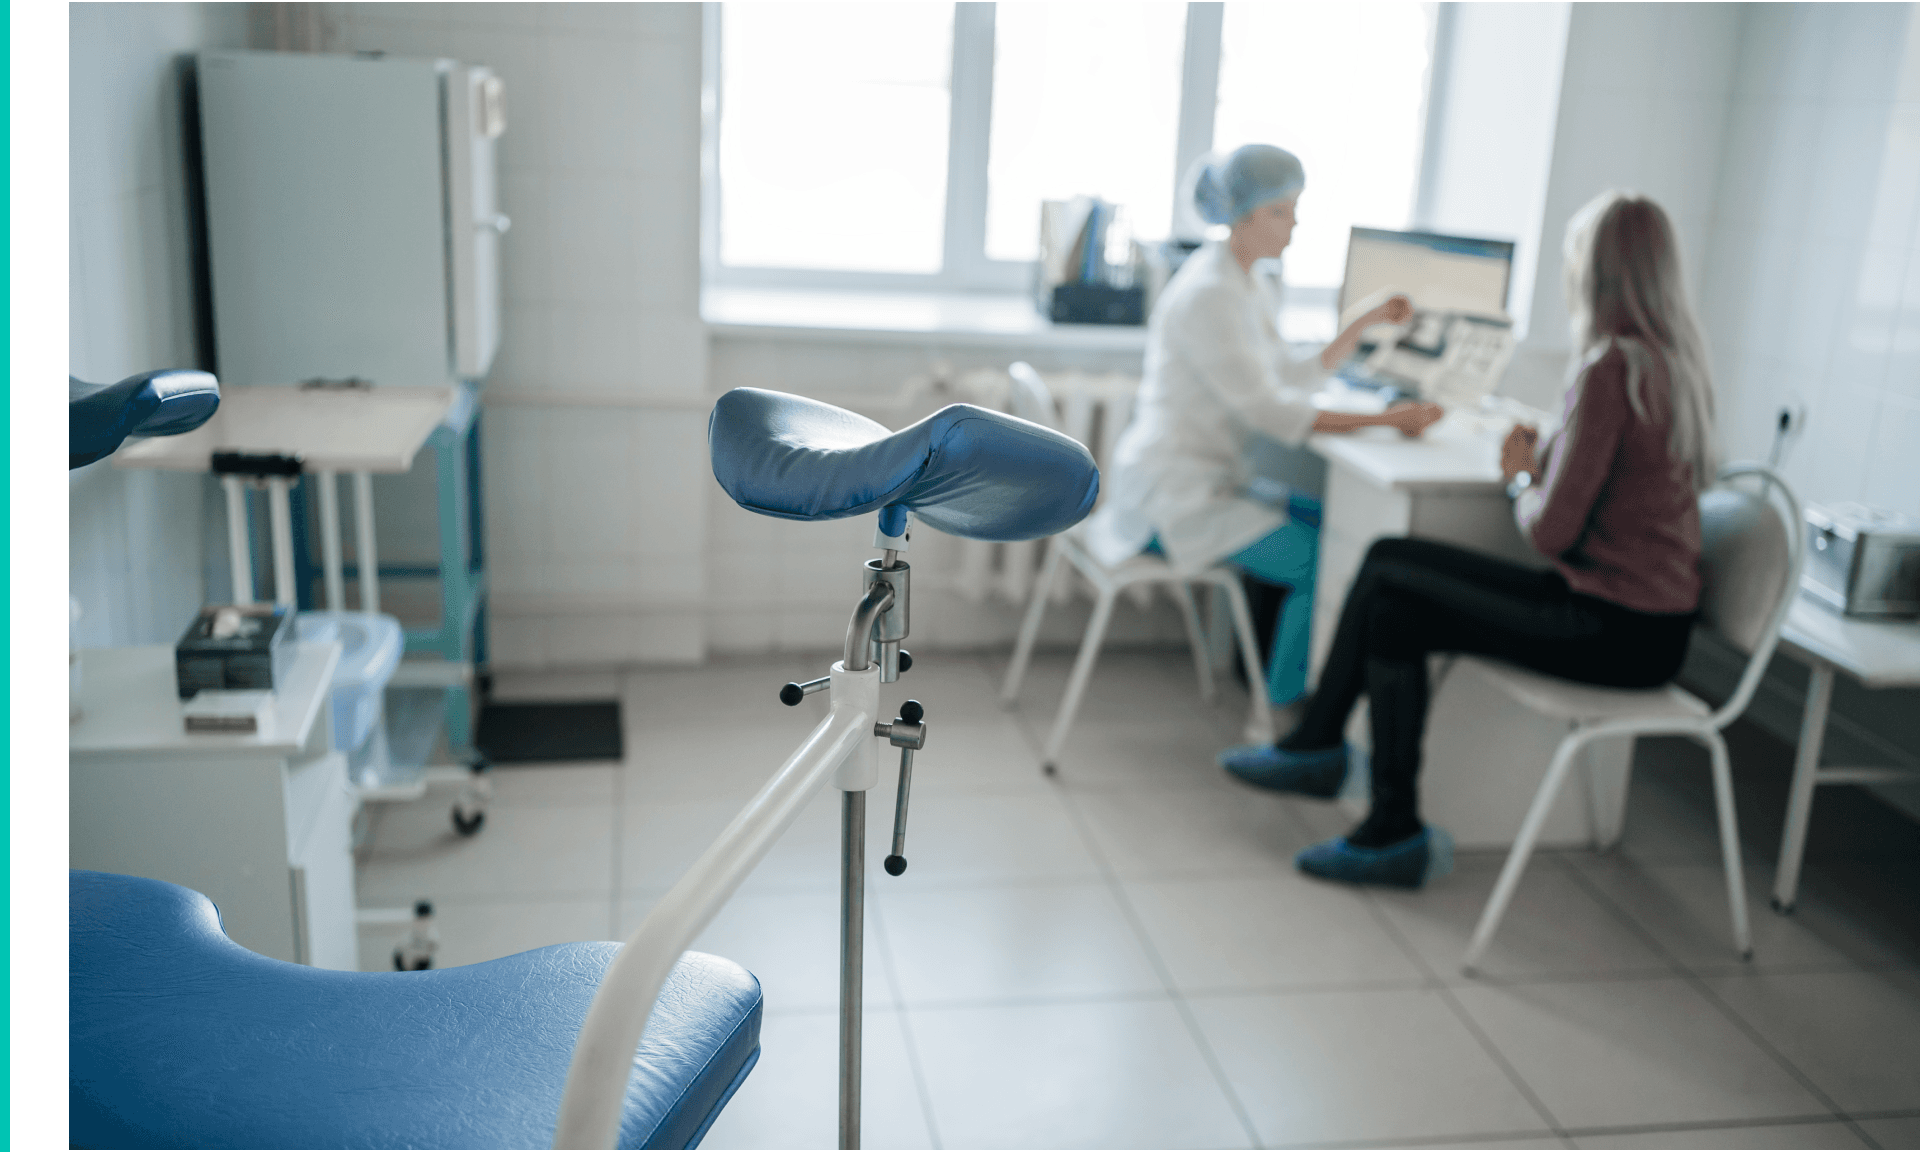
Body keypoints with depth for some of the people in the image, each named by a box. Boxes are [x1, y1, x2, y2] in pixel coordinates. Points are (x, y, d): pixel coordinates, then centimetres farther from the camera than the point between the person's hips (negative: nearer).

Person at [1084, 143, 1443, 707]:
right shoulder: (1208, 295, -19)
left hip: (1208, 481, 10)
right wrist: (1385, 420, -23)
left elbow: (1298, 378, 16)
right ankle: (1288, 702, 3)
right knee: (1330, 564, -14)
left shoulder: (1235, 285, 13)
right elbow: (1270, 412, -24)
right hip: (1176, 497, -10)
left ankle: (1263, 667, 18)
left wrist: (1366, 321, 7)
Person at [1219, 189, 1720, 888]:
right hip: (1649, 609, 9)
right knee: (1389, 562, 7)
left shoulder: (1611, 367, -20)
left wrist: (1520, 476, 0)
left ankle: (1395, 833, 5)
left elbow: (1553, 530, -19)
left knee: (1395, 605, -6)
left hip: (1618, 632, -9)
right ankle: (1316, 746, 15)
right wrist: (1546, 457, 8)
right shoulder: (1676, 359, 9)